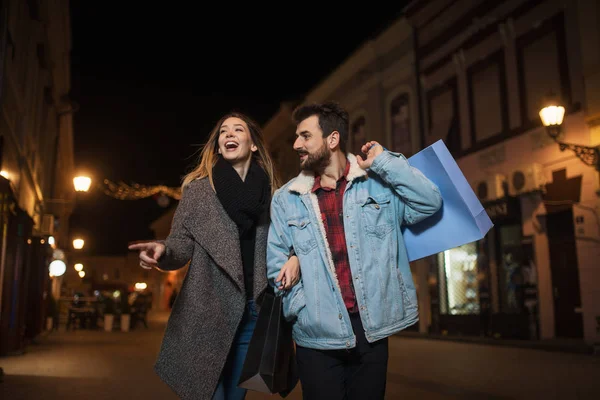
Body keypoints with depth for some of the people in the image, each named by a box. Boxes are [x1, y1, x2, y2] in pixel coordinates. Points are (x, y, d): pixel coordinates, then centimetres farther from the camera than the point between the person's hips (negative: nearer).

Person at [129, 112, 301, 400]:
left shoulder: (271, 191, 8)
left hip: (253, 311, 3)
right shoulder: (198, 187, 1)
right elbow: (182, 247, -5)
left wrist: (295, 257, -7)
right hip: (209, 311, -3)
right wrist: (162, 251, -27)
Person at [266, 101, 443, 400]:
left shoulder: (379, 182, 2)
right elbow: (276, 262, 4)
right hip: (317, 336, 0)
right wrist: (303, 310, -8)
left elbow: (430, 203, -7)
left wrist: (383, 161, -10)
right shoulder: (286, 198, 4)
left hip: (372, 330, 0)